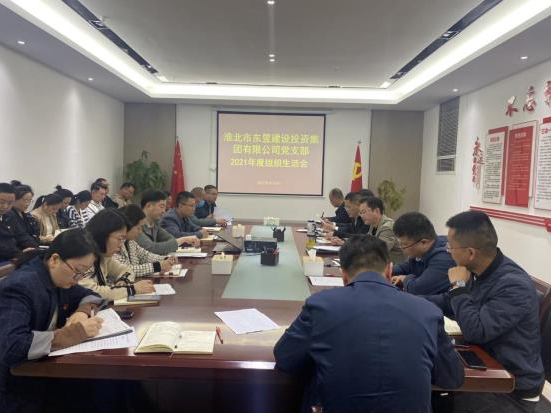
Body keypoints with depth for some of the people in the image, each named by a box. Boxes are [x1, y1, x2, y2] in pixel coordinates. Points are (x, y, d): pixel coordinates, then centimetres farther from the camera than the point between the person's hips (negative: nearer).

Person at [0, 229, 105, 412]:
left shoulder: (58, 278, 1)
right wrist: (76, 332, -33)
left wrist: (83, 311, -9)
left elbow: (91, 296, 14)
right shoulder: (19, 286, -24)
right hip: (17, 385, -7)